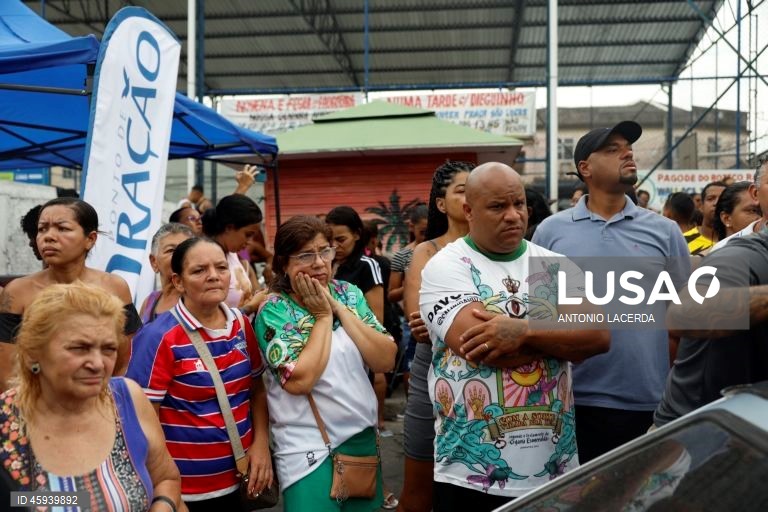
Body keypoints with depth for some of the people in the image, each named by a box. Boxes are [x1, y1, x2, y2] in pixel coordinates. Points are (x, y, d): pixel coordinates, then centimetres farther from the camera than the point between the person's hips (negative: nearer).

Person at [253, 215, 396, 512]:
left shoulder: (350, 294, 2)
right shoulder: (274, 310, -10)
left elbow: (385, 361, -7)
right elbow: (299, 380, -23)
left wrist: (338, 307, -12)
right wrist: (322, 316, -15)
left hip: (364, 437, 5)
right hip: (309, 450, -5)